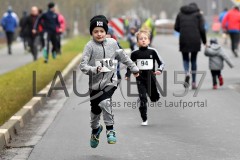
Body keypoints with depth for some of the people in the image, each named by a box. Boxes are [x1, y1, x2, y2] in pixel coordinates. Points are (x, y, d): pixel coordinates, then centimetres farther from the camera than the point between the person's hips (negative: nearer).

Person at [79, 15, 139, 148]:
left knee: (105, 103, -26)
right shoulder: (90, 46, -9)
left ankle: (110, 130, -11)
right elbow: (83, 65, -15)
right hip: (95, 83, 0)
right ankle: (95, 129, 42)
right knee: (95, 110, 12)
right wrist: (94, 69, -32)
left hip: (110, 81, 0)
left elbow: (123, 57, 17)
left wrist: (133, 68, 24)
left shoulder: (112, 43, 1)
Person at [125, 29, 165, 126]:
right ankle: (144, 119, 3)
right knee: (143, 99, -6)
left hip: (151, 77, 0)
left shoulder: (152, 51, -2)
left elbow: (161, 63, 3)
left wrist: (159, 70, -16)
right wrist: (127, 75, -1)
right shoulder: (135, 53, 0)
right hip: (140, 79, 0)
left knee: (154, 98, 7)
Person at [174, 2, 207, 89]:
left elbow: (176, 27, 6)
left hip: (184, 40, 1)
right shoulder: (198, 14, 5)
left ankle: (187, 74, -17)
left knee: (185, 59, 15)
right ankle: (194, 82, 12)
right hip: (195, 40, 0)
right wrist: (204, 41, 6)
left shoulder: (180, 13, 11)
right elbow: (202, 29, -2)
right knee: (193, 60, 14)